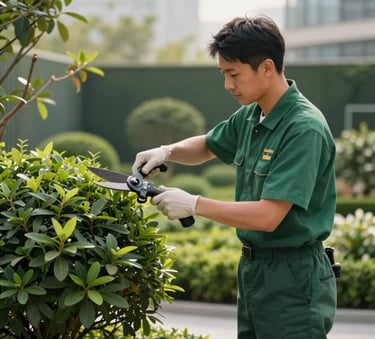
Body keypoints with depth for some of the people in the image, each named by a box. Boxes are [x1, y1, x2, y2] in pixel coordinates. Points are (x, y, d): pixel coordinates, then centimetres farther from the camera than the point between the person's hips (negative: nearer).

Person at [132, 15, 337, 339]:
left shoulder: (304, 129, -20)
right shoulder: (249, 117, 5)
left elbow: (268, 216, -25)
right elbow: (207, 146, 25)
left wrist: (194, 204, -18)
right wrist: (167, 151, 5)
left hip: (293, 277, -8)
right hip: (252, 266, 8)